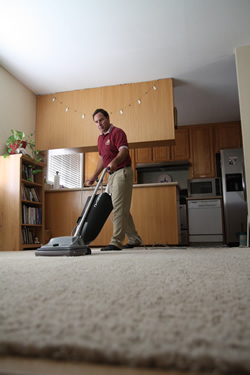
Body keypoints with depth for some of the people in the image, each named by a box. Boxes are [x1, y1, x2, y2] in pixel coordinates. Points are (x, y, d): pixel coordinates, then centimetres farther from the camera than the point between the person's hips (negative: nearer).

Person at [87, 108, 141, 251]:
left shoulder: (117, 132, -7)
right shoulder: (100, 138, 19)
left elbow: (123, 150, -23)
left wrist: (114, 162, -41)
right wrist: (94, 176, 23)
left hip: (122, 172, -9)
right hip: (112, 174, 9)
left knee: (119, 207, -12)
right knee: (123, 209, 11)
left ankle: (116, 242, -10)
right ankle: (134, 239, 20)